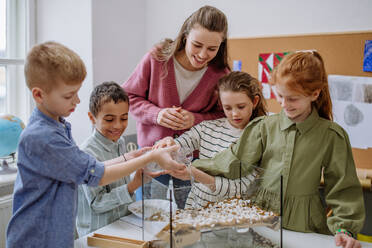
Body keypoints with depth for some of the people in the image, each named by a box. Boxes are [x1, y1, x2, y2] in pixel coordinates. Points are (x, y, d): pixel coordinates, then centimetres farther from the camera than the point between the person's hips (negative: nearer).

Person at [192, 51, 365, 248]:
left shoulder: (331, 135, -6)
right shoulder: (265, 127, -2)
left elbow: (343, 188, -1)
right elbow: (235, 161, -5)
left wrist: (344, 228, -11)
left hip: (303, 226, -1)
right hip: (262, 217, 2)